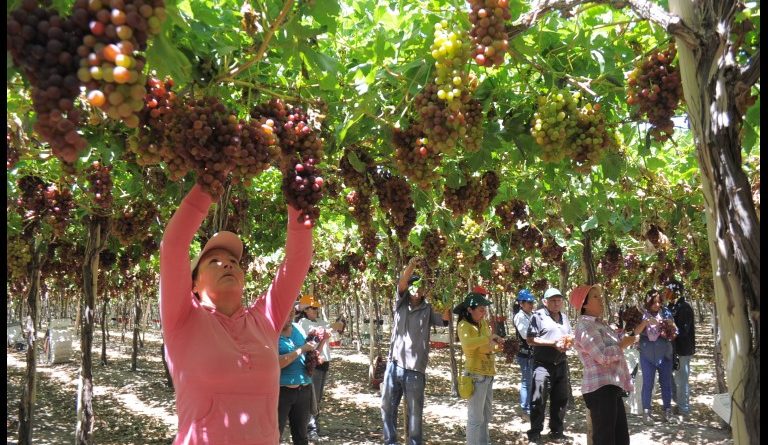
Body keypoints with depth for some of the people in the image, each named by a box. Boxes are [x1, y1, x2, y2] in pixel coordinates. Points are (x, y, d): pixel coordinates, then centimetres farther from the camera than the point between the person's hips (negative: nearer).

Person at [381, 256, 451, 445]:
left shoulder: (428, 310, 2)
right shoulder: (401, 304, 6)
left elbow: (445, 319, -14)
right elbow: (401, 284, -10)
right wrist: (411, 266, -27)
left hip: (415, 369, -2)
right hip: (393, 365, 2)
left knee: (415, 411, 4)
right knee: (387, 407, 11)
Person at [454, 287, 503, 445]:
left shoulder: (483, 322, 9)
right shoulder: (464, 325, -15)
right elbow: (467, 344, -36)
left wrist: (498, 345, -1)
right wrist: (489, 337, -27)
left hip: (488, 373, 9)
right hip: (476, 374, -9)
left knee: (486, 414, 21)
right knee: (476, 417, -3)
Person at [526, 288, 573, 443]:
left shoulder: (564, 317, 15)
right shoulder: (538, 316, -8)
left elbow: (571, 336, 22)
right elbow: (530, 339, -14)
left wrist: (569, 342, -3)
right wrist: (552, 343, -19)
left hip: (561, 364, 7)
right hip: (543, 365, -7)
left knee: (560, 400, 12)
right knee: (538, 400, -4)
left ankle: (556, 431, 24)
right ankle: (535, 432, 5)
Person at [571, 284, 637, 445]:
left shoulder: (601, 323, 20)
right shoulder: (584, 326, -11)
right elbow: (603, 356, -21)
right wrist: (623, 344, -7)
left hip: (612, 388, 10)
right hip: (601, 389, -10)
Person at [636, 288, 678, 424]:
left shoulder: (665, 312, 1)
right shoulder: (642, 314, -4)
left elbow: (675, 331, 6)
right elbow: (636, 331, -15)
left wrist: (671, 324, -16)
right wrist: (646, 321, -30)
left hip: (665, 354, 2)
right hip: (647, 355, -2)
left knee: (666, 382, 9)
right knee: (647, 384, 1)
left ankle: (668, 409, 21)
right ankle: (646, 411, 7)